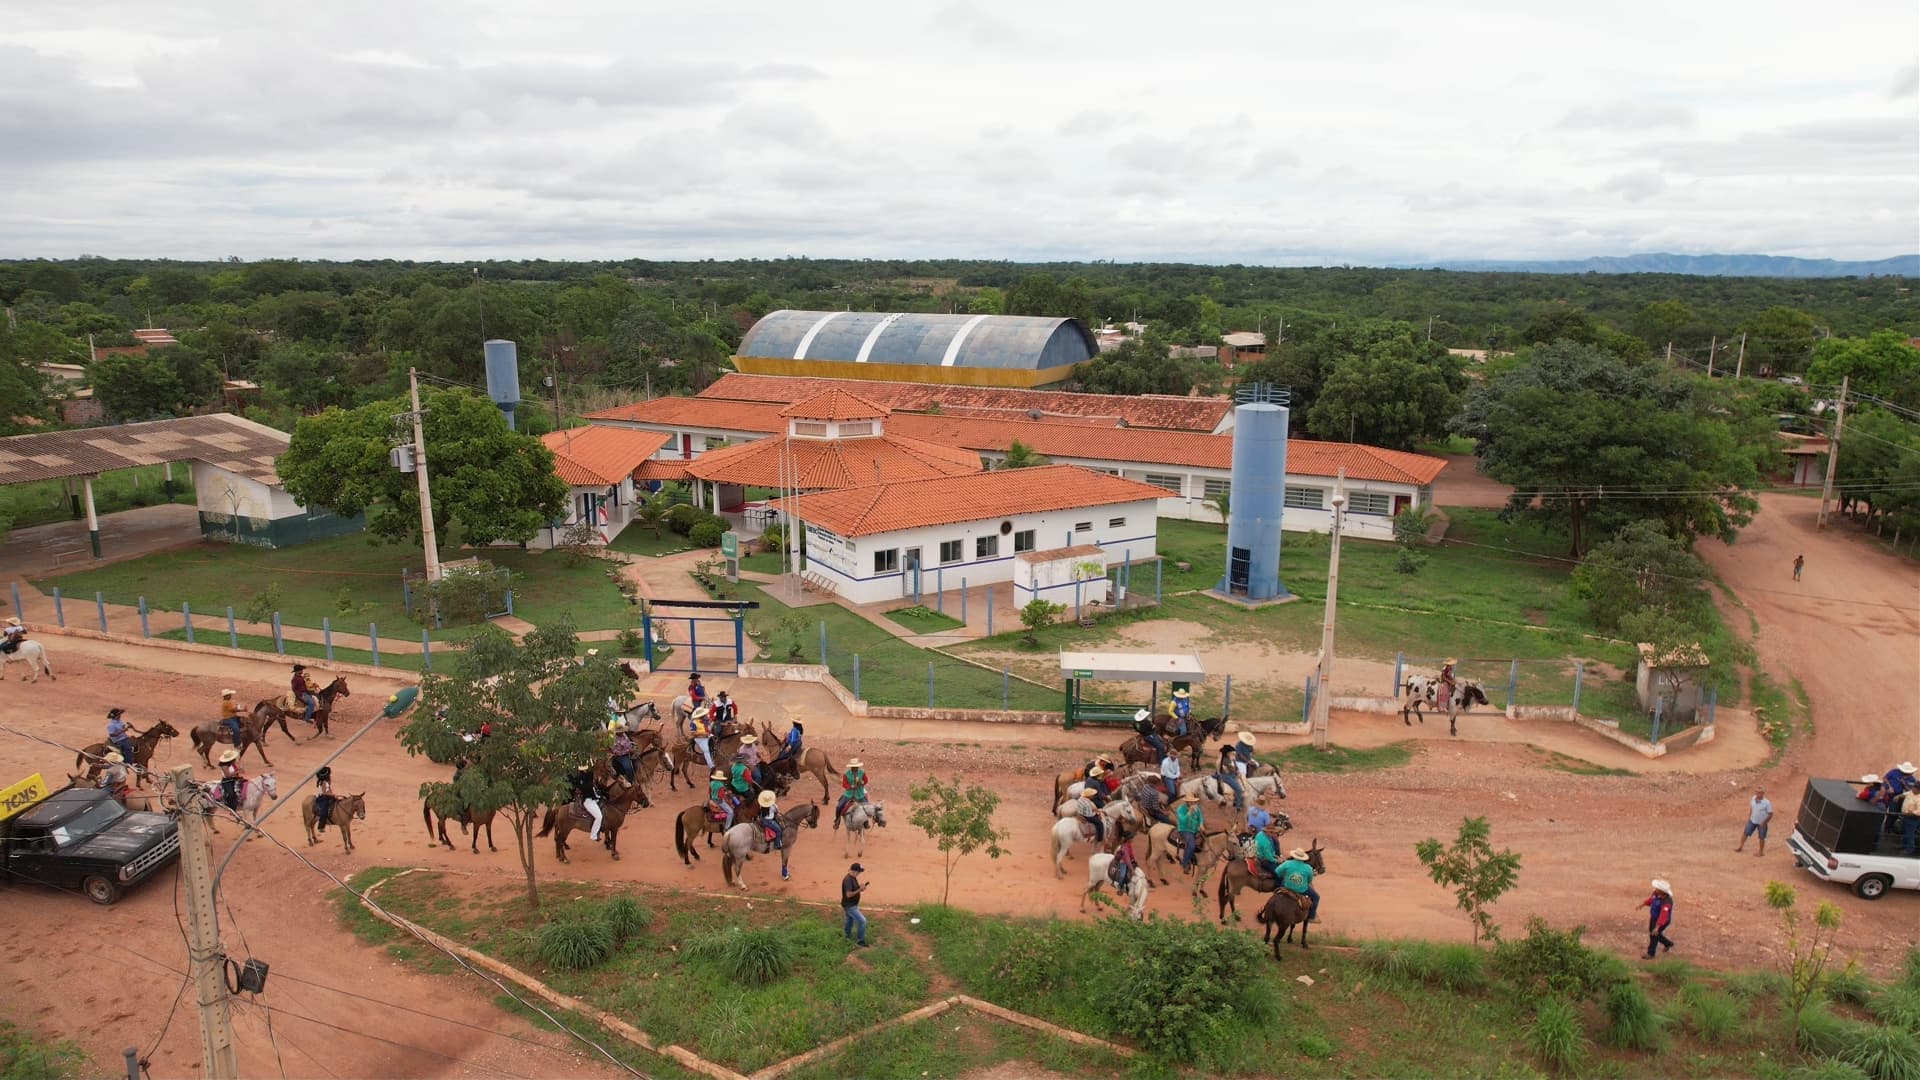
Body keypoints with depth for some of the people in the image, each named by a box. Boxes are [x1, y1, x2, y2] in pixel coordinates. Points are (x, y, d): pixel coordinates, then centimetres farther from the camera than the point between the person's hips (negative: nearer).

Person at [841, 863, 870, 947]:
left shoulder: (853, 878, 4)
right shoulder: (848, 880, -27)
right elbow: (849, 894, -31)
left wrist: (861, 888, -4)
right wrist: (859, 890, -29)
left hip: (852, 905, 10)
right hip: (849, 906, -10)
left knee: (850, 921, 26)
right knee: (862, 921, -9)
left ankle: (846, 935, 45)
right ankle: (860, 941, 1)